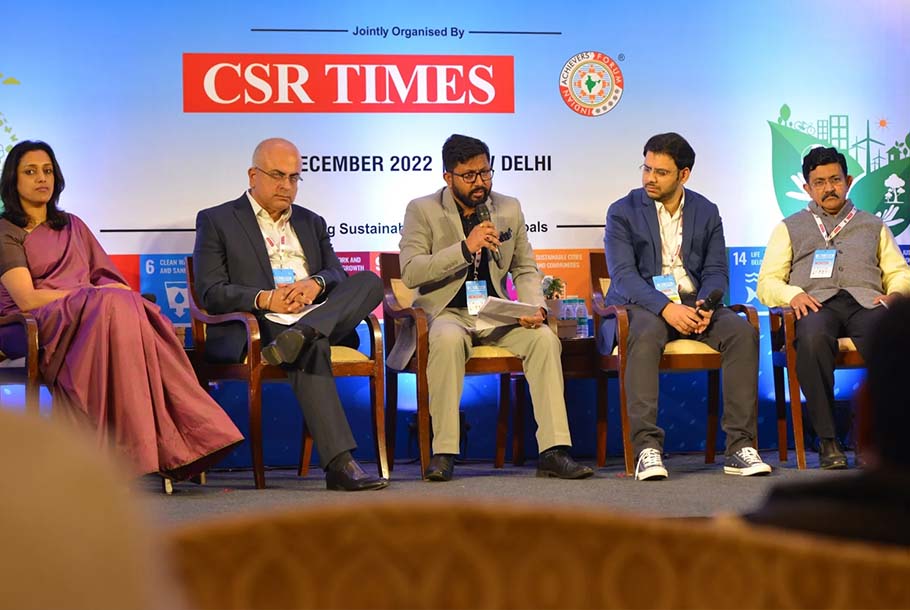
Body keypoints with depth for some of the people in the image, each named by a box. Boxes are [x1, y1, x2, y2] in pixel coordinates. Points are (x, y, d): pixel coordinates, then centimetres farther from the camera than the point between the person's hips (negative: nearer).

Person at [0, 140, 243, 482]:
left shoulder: (72, 226, 29)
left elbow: (111, 278, 18)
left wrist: (112, 292, -7)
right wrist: (93, 293, -12)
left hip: (89, 317, 5)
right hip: (38, 326, -5)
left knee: (124, 305, -33)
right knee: (115, 306, -35)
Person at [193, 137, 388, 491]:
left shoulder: (312, 223, 28)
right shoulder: (216, 221, 12)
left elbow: (338, 275, 16)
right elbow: (211, 293, 0)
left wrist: (316, 283, -10)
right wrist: (264, 299, -17)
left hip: (320, 317, 5)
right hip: (256, 327, -5)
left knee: (370, 281, -21)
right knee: (312, 348, -38)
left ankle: (300, 335, -43)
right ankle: (339, 463, -47)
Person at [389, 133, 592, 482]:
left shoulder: (509, 208, 11)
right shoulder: (422, 211, -1)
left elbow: (525, 270, 14)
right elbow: (410, 273, -12)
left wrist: (535, 307, -8)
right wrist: (465, 248, -21)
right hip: (446, 312, -3)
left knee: (545, 338, -25)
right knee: (449, 339, -38)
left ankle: (554, 452, -26)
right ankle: (444, 453, -32)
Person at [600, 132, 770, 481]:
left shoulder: (706, 212, 12)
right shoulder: (623, 212, 1)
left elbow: (716, 271, 7)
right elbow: (623, 273, -10)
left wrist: (705, 306, -17)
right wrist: (665, 307, -27)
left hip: (693, 301, 3)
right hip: (642, 304, -3)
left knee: (742, 332, -26)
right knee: (646, 335, -39)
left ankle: (740, 446, -26)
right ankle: (647, 448, -43)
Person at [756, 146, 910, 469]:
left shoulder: (873, 225, 31)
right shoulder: (790, 228, 26)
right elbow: (767, 283, 16)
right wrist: (793, 294, -6)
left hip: (865, 300, 1)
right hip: (816, 303, -1)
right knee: (813, 337, -41)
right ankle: (827, 439, -34)